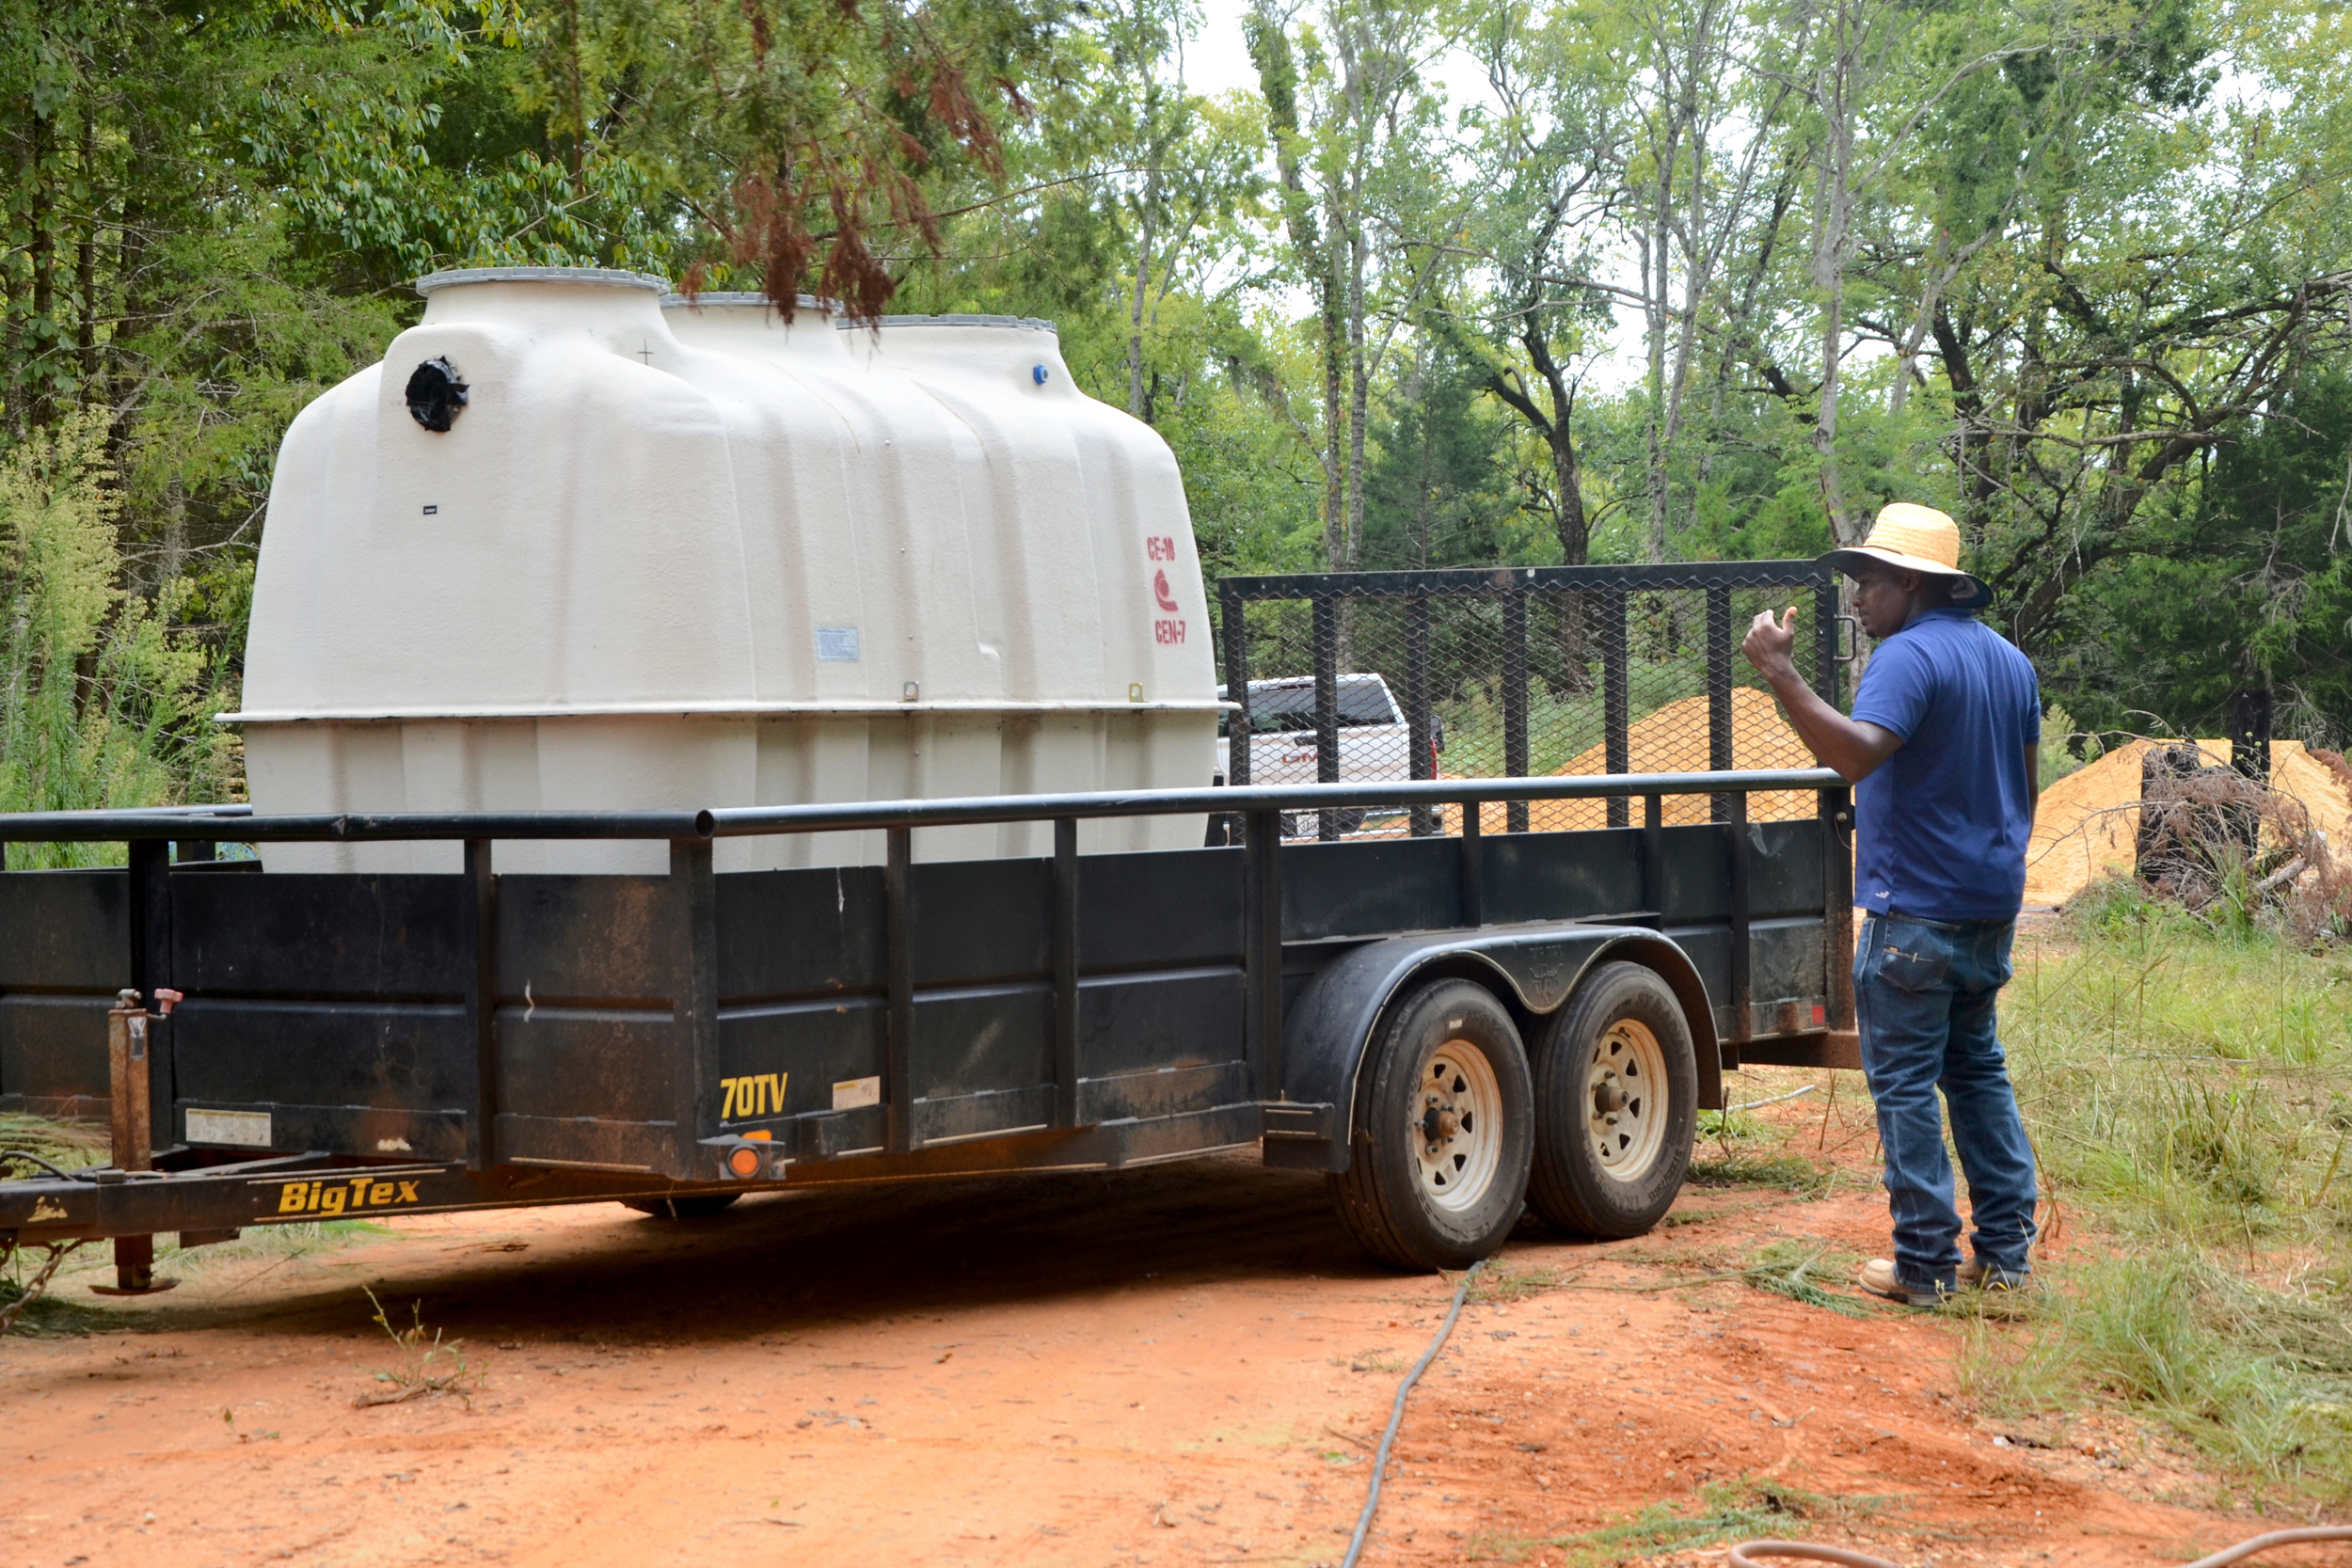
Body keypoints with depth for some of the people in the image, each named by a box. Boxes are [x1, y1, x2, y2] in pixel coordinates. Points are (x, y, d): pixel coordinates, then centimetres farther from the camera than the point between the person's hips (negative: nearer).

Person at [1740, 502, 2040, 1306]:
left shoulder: (1910, 656, -16)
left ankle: (1924, 1264, -1)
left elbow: (1858, 752, -32)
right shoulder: (2009, 661, 13)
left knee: (1906, 1083, -2)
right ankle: (2004, 1249, 18)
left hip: (1916, 913, -9)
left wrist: (1780, 673, -32)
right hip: (1991, 909, 9)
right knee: (1977, 1070, 17)